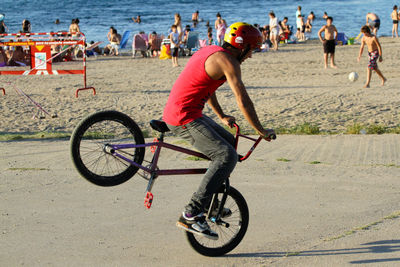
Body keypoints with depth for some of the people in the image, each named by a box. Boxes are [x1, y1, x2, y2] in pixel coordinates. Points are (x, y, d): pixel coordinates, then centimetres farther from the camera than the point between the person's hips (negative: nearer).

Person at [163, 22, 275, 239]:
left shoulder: (211, 51, 17)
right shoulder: (227, 61, -13)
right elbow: (243, 101, -15)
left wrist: (222, 117, 39)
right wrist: (261, 131, -6)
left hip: (175, 112, 11)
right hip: (185, 118, -11)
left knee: (228, 141, 23)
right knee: (226, 155, -19)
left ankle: (210, 202, 27)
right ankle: (190, 216, -22)